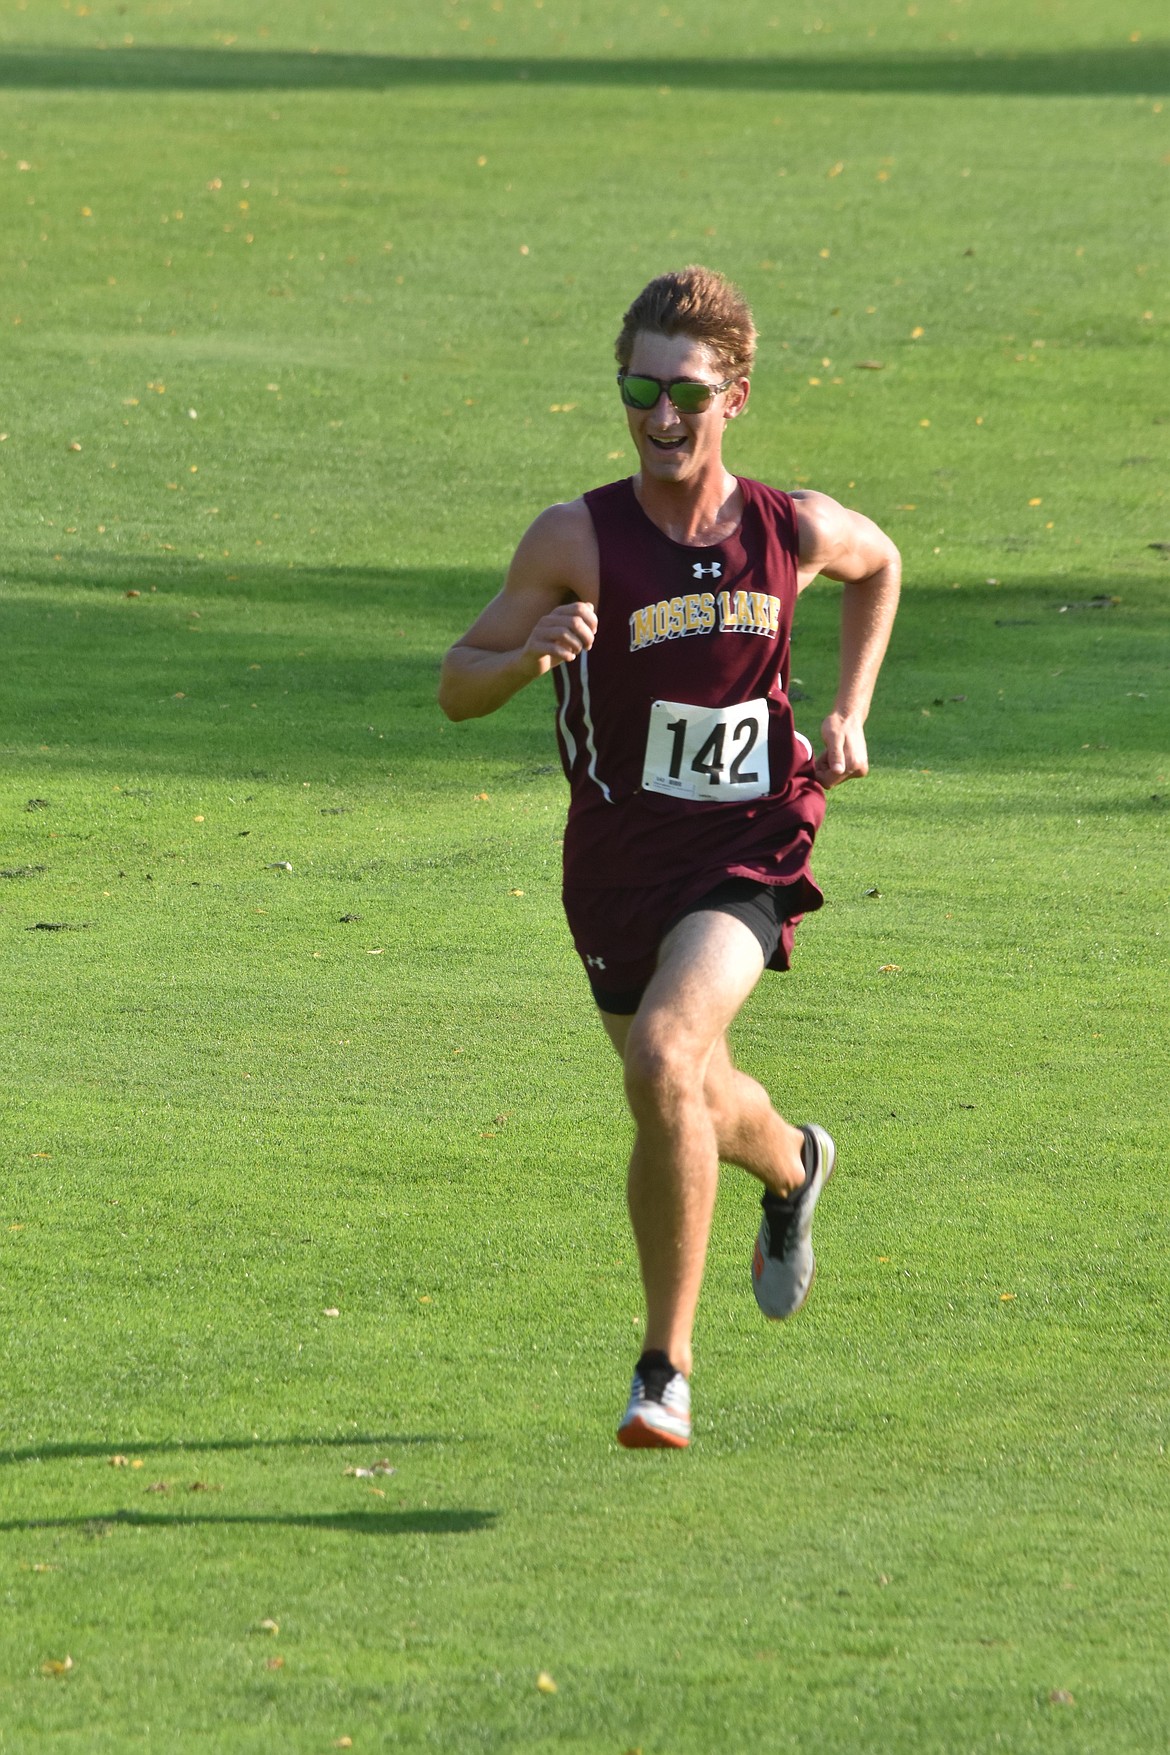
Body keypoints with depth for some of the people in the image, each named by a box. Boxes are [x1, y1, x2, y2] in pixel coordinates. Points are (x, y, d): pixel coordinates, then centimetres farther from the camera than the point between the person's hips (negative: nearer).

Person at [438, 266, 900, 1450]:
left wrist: (848, 713, 7)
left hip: (748, 857, -2)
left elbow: (879, 564, 17)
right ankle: (793, 1169, 56)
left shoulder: (796, 530, -8)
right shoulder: (576, 540, -14)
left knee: (664, 1059, -25)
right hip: (618, 864, 2)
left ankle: (666, 1365, -14)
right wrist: (528, 653, -32)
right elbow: (456, 686, -11)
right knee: (684, 1100, 17)